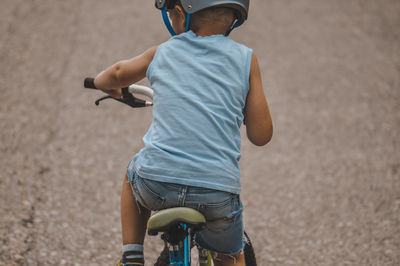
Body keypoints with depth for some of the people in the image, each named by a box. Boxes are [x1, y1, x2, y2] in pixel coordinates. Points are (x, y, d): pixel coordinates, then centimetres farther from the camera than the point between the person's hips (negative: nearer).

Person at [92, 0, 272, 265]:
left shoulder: (162, 53, 10)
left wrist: (102, 82, 54)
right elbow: (261, 135, 5)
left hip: (158, 183, 1)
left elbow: (118, 73, 31)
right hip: (218, 192, 0)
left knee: (134, 175, 36)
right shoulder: (245, 59, 5)